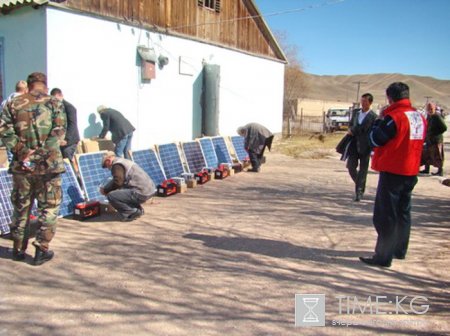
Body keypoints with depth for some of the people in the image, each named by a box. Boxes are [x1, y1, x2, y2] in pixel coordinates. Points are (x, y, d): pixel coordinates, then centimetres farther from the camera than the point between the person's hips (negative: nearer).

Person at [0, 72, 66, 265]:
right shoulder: (54, 103, 0)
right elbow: (58, 132, -12)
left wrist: (21, 151, -7)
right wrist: (39, 153, -14)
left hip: (21, 166, 3)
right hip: (48, 164, -3)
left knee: (21, 208, 16)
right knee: (48, 208, 9)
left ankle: (18, 249, 26)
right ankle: (41, 250, 9)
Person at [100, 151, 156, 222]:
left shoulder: (117, 165, -7)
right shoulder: (125, 161, 24)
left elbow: (117, 183, -13)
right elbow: (121, 181, 29)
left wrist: (105, 190, 3)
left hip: (141, 193, -10)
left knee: (111, 196, -14)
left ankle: (133, 212, -4)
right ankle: (138, 209, 18)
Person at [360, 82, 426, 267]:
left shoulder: (394, 117, -17)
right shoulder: (420, 118, 6)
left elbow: (375, 140, -11)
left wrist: (379, 122, 5)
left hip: (392, 172, -8)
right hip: (411, 172, 8)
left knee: (385, 215, -3)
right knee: (403, 212, 18)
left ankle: (383, 257, -1)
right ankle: (400, 250, 29)